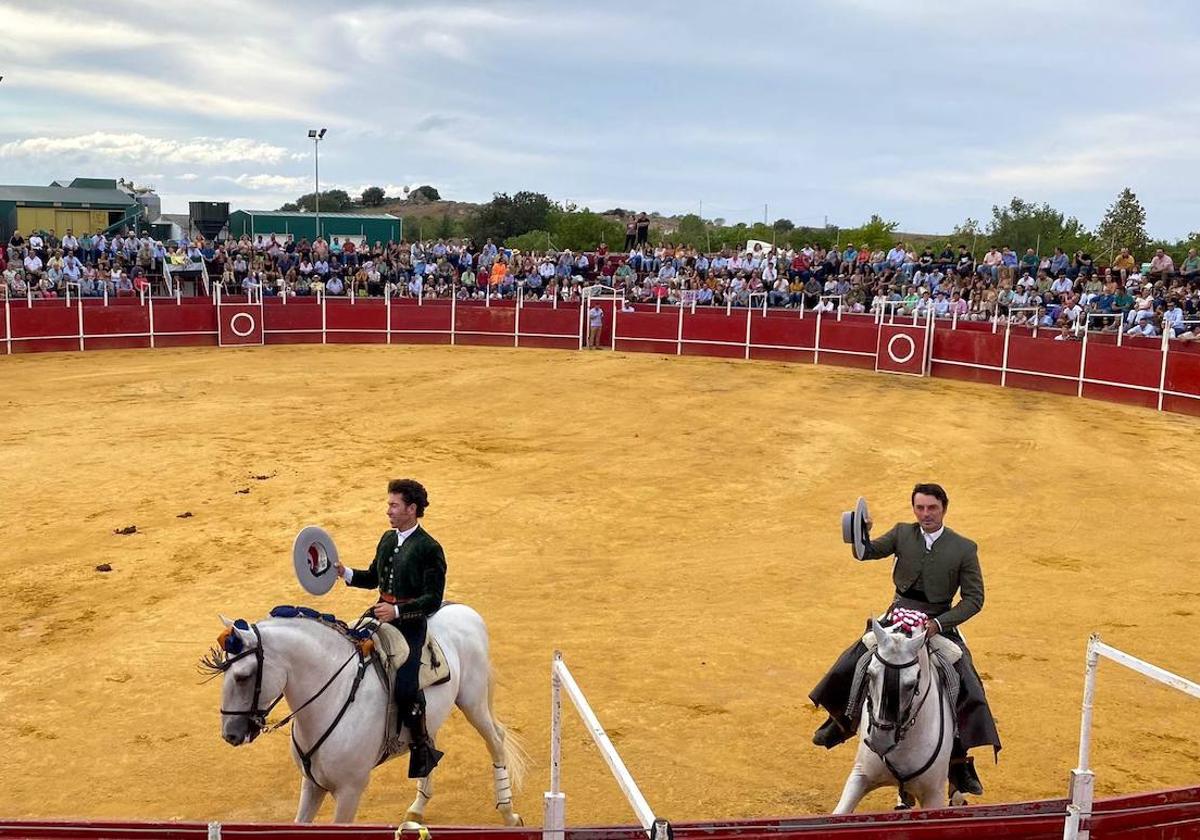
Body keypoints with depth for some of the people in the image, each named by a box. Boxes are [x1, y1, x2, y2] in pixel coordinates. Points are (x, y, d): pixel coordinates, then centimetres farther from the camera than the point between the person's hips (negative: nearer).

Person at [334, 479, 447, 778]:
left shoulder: (429, 549, -13)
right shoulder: (388, 539, 11)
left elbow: (432, 600, -16)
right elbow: (374, 577, 23)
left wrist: (396, 611, -28)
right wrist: (345, 573, 5)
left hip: (410, 624, -8)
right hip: (380, 615, 8)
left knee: (404, 688, -19)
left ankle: (423, 748, 3)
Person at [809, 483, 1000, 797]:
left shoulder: (964, 548, -6)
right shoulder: (902, 533, 1)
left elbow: (974, 598, -5)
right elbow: (866, 554, 0)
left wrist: (940, 623, -17)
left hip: (940, 624, -2)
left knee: (969, 689, -14)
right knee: (848, 665, -5)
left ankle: (959, 762, 1)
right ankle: (841, 721, 22)